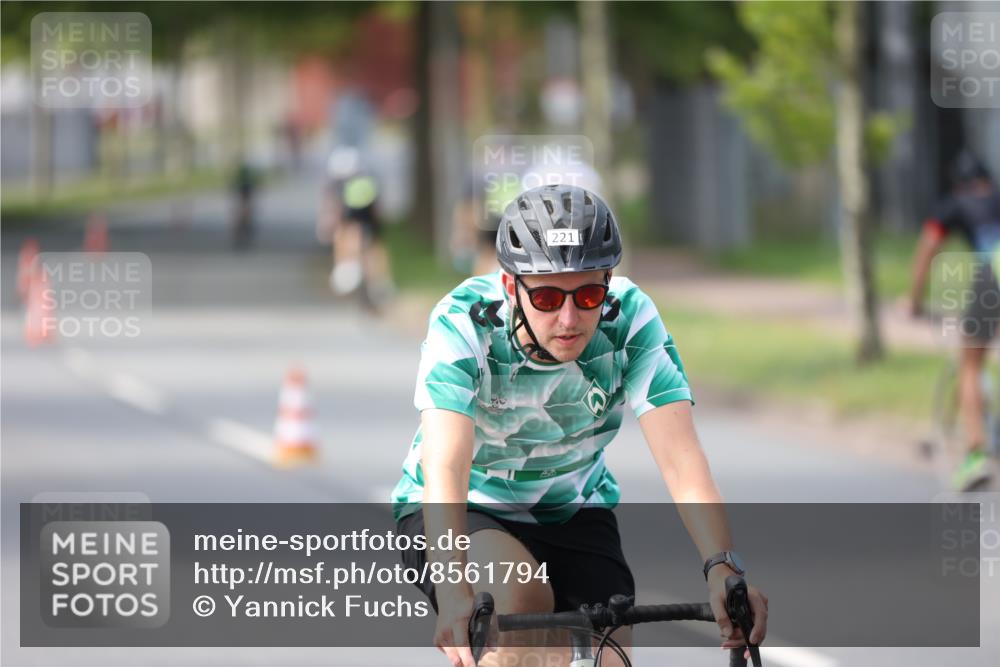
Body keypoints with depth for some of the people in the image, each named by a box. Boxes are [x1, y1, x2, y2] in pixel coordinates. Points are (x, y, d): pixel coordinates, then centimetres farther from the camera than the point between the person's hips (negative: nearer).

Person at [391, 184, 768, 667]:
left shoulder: (631, 321, -23)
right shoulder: (464, 323, -29)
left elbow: (680, 458, -31)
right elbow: (445, 467, -40)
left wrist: (722, 569, -47)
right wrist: (453, 594, -56)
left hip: (571, 513, 3)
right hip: (469, 510, -3)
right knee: (520, 597, -33)